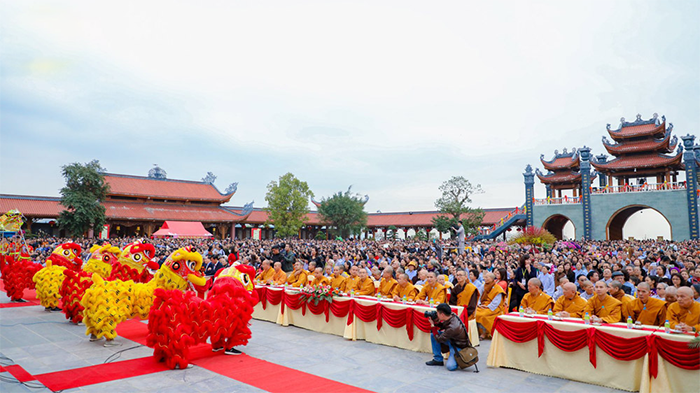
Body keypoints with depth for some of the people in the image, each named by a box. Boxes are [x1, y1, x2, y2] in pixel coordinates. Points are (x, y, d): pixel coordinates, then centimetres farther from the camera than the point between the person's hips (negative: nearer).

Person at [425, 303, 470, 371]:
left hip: (459, 347, -9)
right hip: (451, 340, 9)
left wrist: (433, 325, -17)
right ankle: (438, 359, 8)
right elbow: (443, 326, 6)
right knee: (433, 333, -4)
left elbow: (438, 340, -23)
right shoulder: (452, 315, -15)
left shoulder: (452, 328, -37)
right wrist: (437, 322, -13)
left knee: (450, 366, -24)